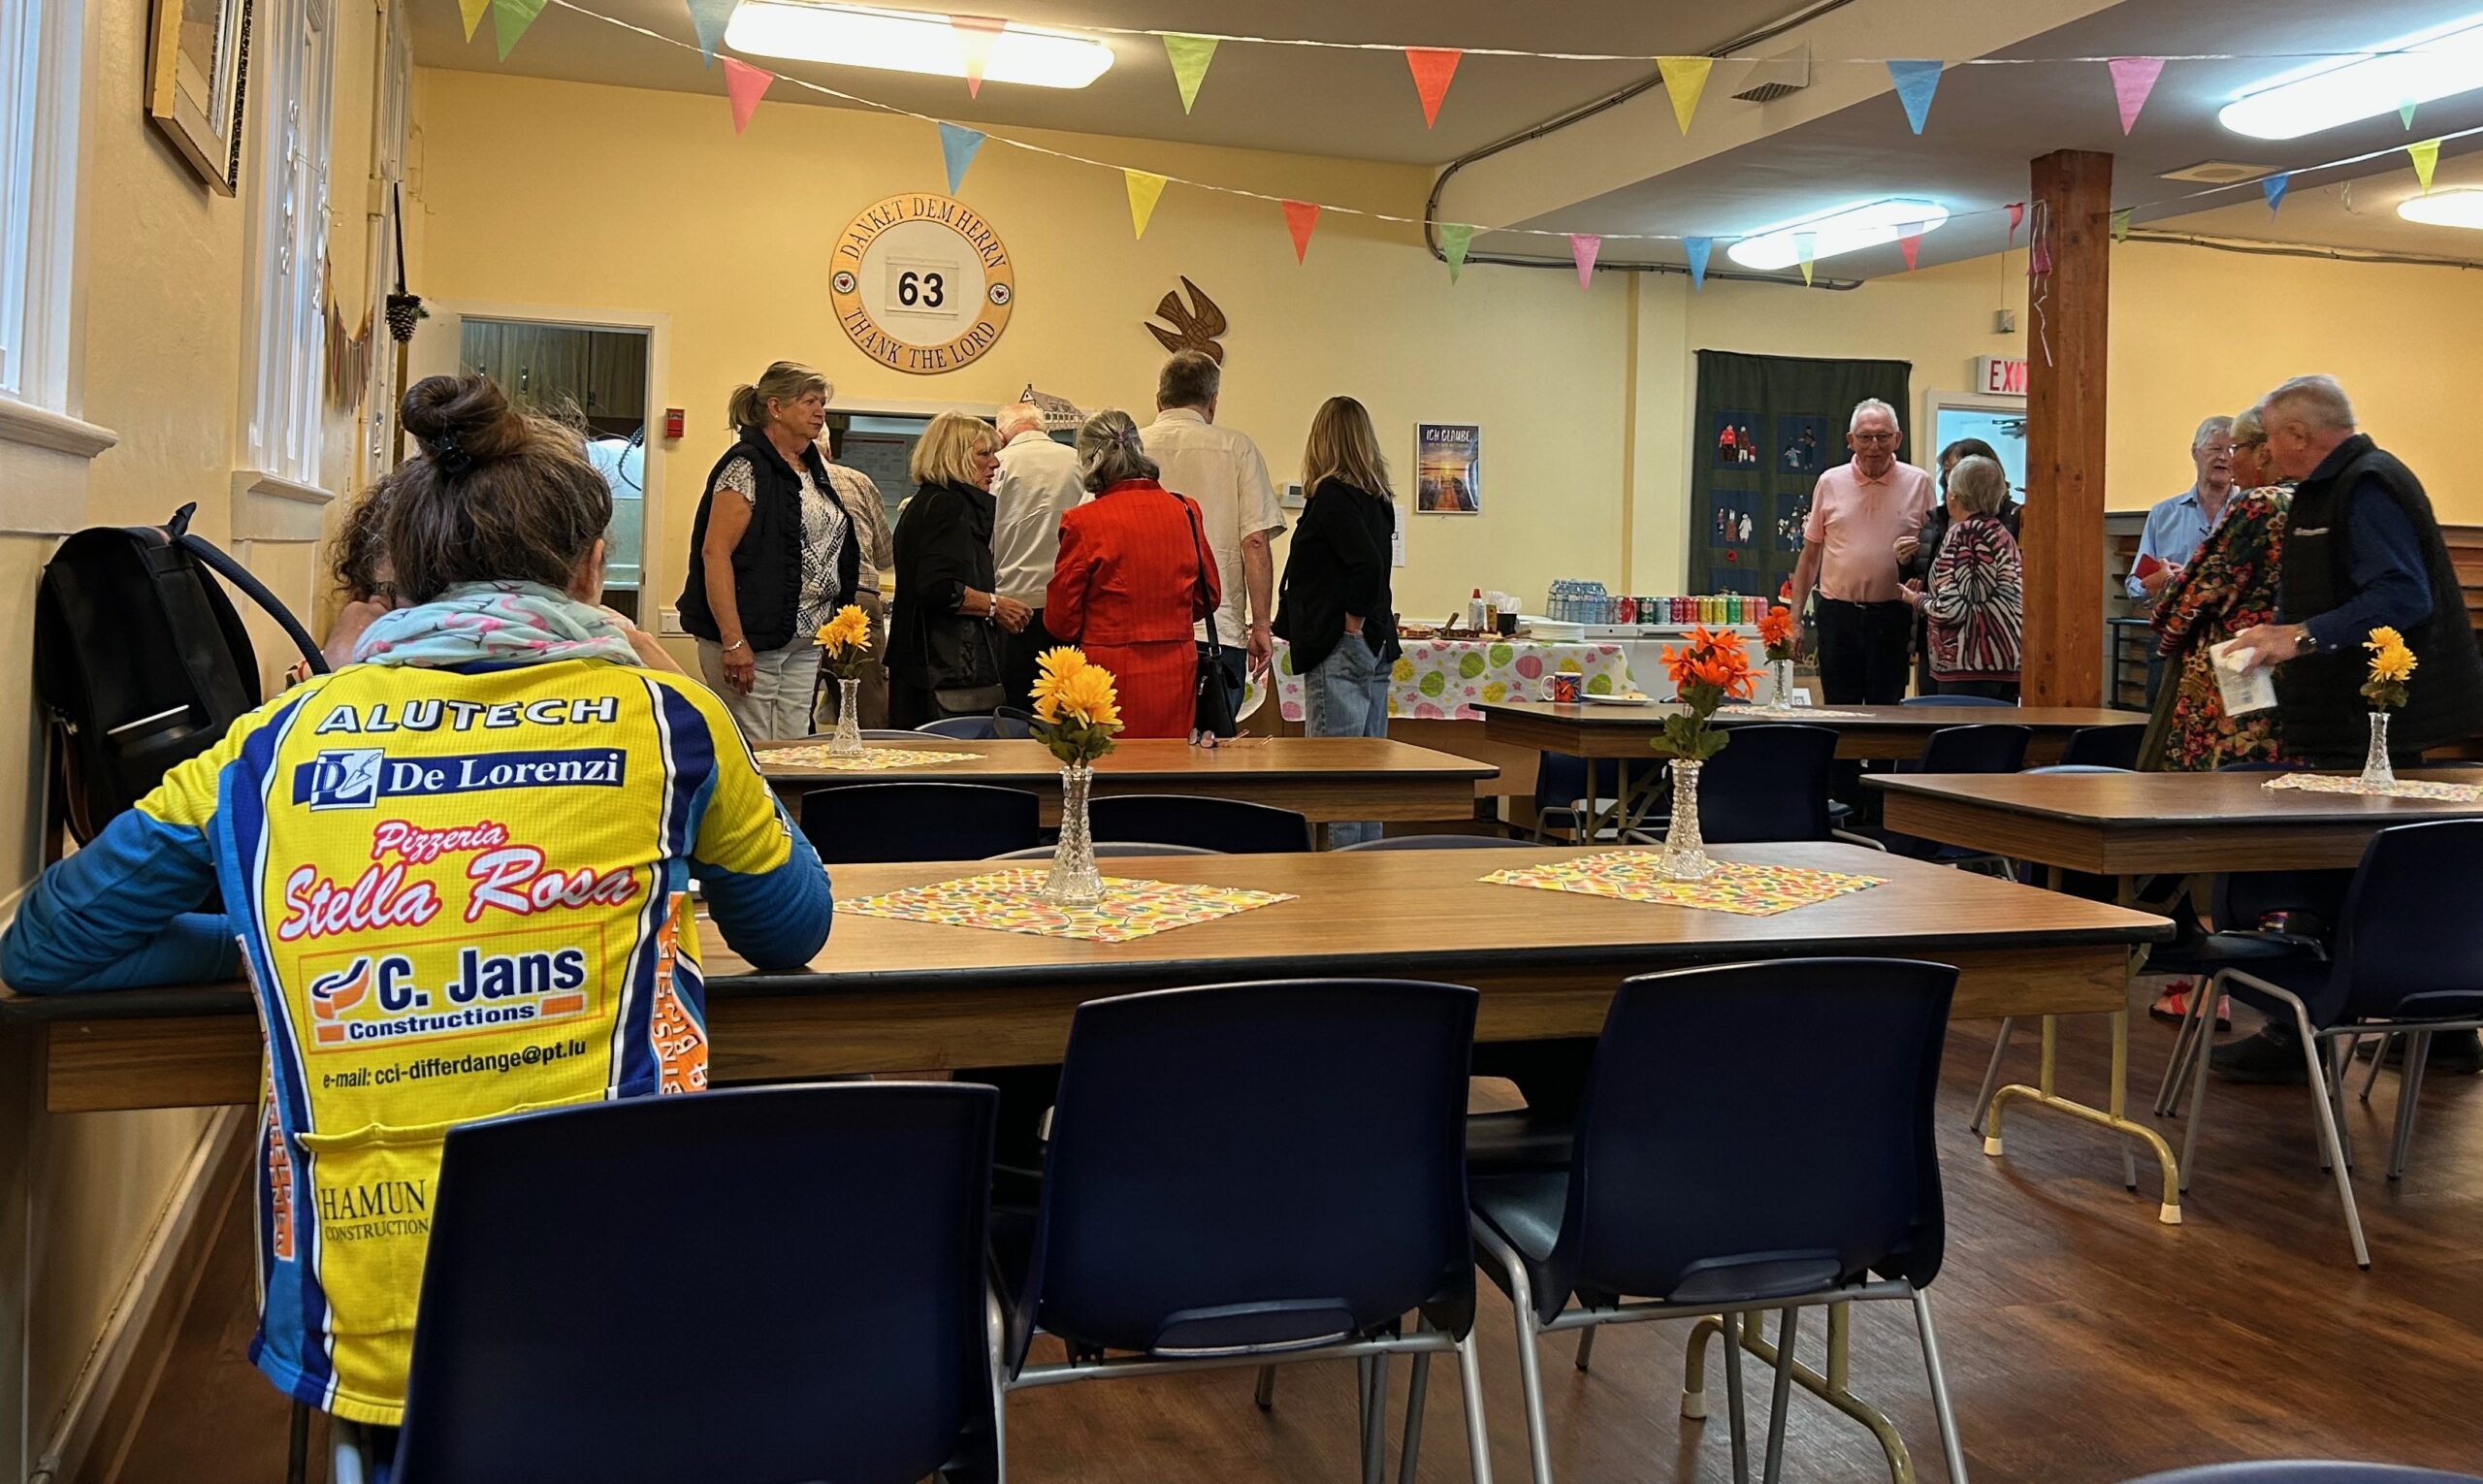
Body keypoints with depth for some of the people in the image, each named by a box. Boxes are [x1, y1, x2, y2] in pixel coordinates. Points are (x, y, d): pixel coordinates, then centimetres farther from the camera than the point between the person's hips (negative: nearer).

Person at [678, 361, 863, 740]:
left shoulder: (814, 468, 15)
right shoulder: (747, 467, -10)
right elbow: (715, 553, -16)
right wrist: (733, 641, -22)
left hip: (804, 644, 8)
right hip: (753, 640, -8)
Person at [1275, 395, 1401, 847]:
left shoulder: (1331, 495, -11)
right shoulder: (1378, 499, 13)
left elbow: (1366, 564, -24)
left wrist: (1352, 626, -14)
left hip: (1339, 649, -9)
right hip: (1376, 648, 9)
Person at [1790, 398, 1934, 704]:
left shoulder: (1919, 483, 3)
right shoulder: (1830, 483, 5)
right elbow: (1810, 555, 9)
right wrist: (1794, 618, 5)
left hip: (1892, 616, -1)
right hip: (1838, 613, 1)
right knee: (1837, 711, 6)